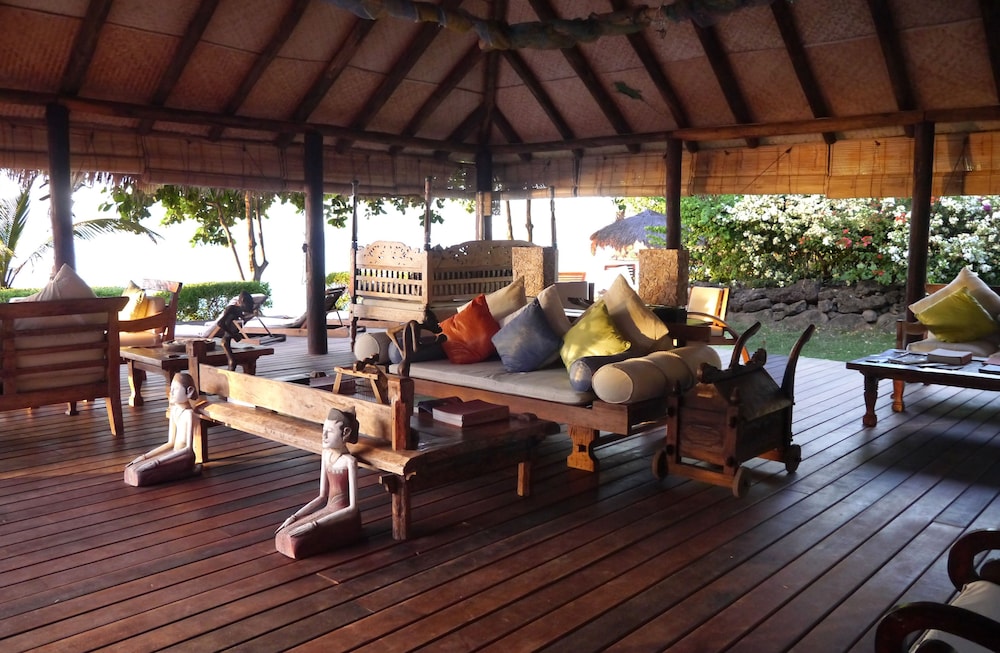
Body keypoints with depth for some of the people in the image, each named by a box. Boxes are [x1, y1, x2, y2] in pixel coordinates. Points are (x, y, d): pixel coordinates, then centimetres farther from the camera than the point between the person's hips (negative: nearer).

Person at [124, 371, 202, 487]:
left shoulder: (188, 414, -16)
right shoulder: (174, 410, 10)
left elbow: (188, 448, -20)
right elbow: (170, 443, 15)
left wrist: (159, 460, -23)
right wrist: (145, 456, 8)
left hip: (184, 457, -9)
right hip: (175, 454, 9)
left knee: (141, 473, -21)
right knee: (132, 468, 0)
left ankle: (188, 470, -6)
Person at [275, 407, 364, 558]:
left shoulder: (349, 461, -19)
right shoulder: (326, 454, 5)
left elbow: (352, 508, -20)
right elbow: (322, 496, 12)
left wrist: (314, 524, -22)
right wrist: (294, 517, 1)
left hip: (343, 516, -7)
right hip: (327, 510, 7)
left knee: (296, 540, -20)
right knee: (283, 533, -8)